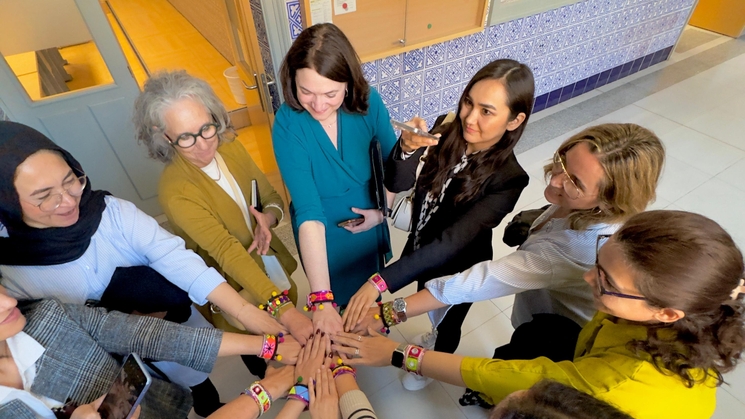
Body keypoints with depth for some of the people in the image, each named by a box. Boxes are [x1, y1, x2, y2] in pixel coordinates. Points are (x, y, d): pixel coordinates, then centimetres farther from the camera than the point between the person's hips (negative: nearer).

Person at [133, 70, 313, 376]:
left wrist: (268, 218, -27)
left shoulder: (230, 146, -12)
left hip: (272, 266, 5)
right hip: (237, 291, -5)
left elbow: (271, 196, -2)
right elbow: (227, 251, -40)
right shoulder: (174, 191, -30)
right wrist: (285, 311, -47)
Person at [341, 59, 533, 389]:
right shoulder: (447, 133, -20)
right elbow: (397, 185, -20)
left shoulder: (508, 179, -32)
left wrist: (381, 281, -45)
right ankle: (435, 340, 68)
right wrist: (407, 148, -42)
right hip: (421, 252, 4)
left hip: (457, 268, -3)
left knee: (447, 322, 27)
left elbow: (451, 242, -37)